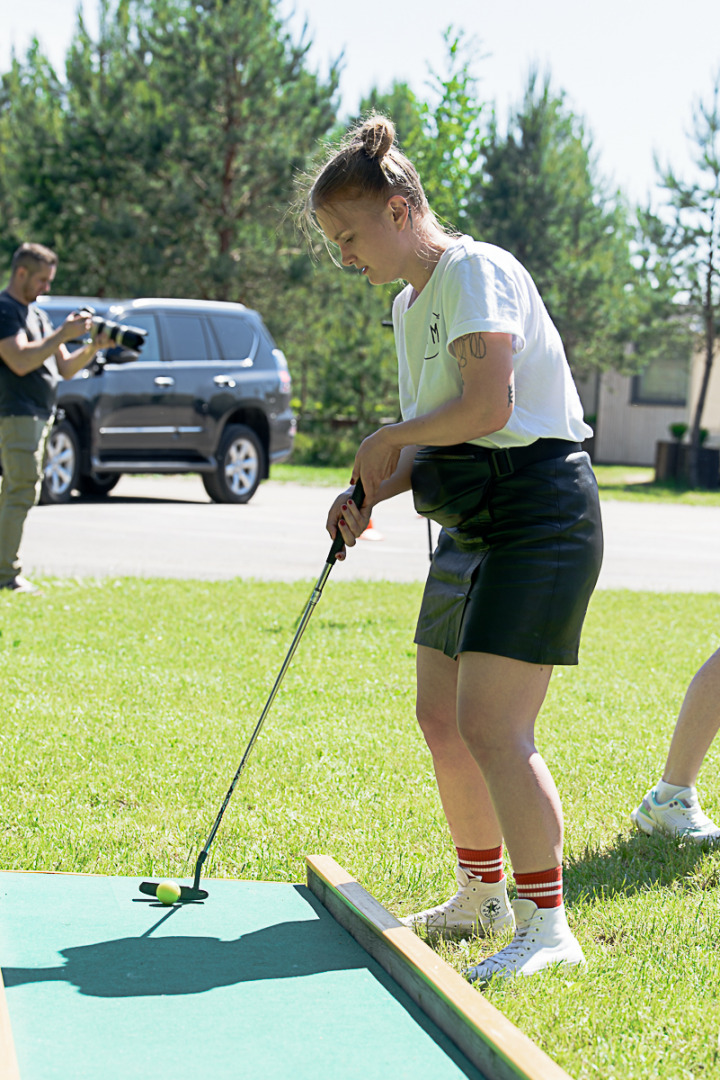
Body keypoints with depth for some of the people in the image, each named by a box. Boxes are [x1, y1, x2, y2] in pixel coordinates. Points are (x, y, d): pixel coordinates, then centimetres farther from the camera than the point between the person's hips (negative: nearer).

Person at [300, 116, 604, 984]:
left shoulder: (478, 272, -12)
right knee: (441, 718, 14)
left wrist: (386, 439, -9)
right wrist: (372, 492, 2)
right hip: (472, 526, 10)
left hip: (537, 513, -10)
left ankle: (547, 925, -9)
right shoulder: (410, 304, 17)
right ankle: (480, 897, 29)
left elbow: (487, 406, -24)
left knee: (491, 727, -15)